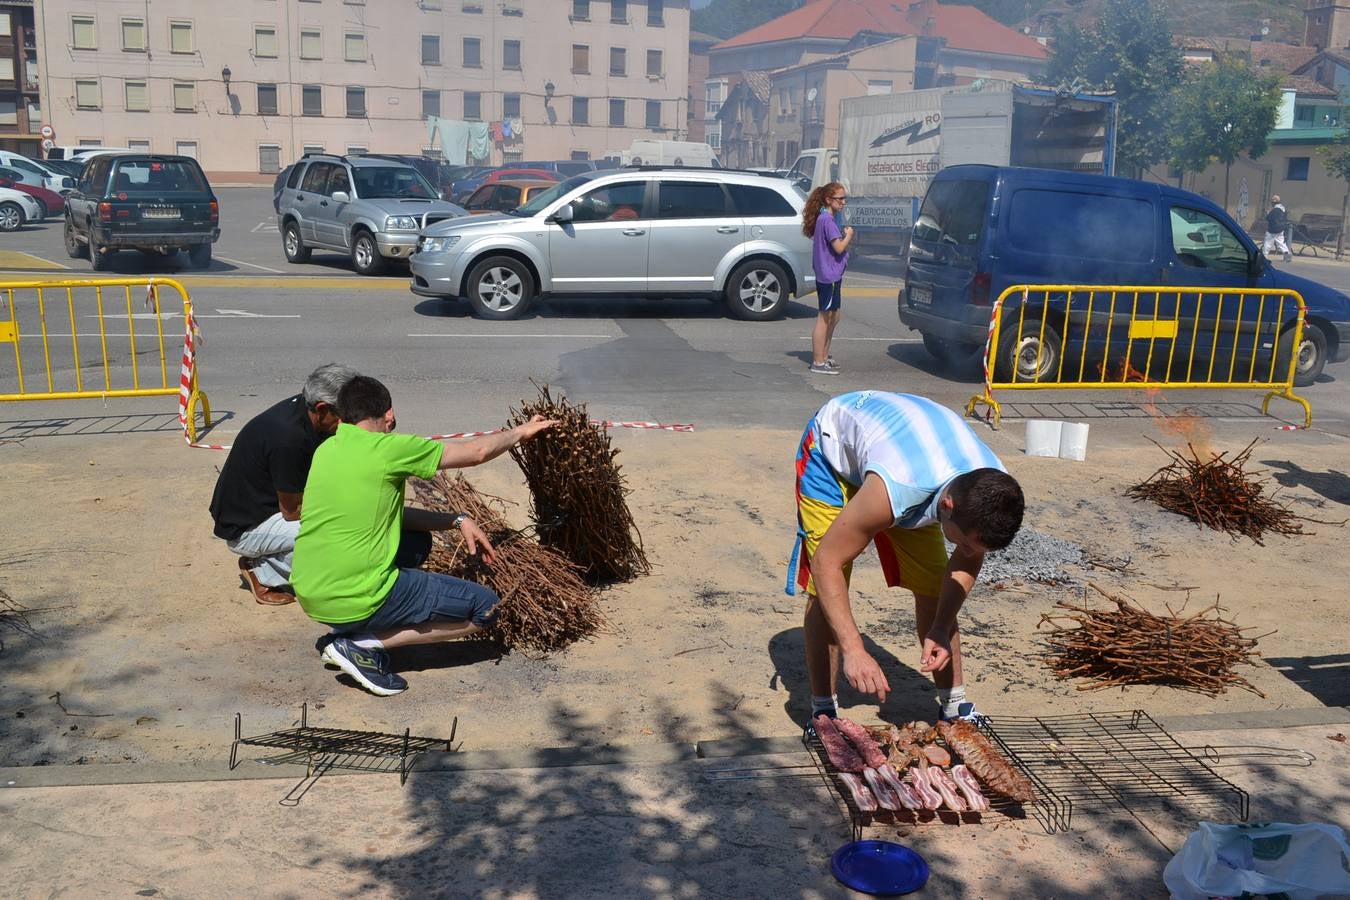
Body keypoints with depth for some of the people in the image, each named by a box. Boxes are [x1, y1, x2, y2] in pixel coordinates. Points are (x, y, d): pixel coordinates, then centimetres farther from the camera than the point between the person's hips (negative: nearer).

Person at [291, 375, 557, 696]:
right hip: (356, 602, -8)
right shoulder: (387, 449, -12)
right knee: (484, 607, 2)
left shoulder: (326, 450, 9)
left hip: (308, 595, 8)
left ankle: (345, 632, 16)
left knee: (417, 540, 28)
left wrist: (457, 520, 10)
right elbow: (476, 452, -2)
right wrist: (520, 432, 16)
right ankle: (364, 645, -3)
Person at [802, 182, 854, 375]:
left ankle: (824, 356, 25)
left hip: (832, 274, 10)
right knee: (824, 319, -5)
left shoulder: (828, 218, 15)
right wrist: (849, 235, -5)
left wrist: (844, 236, 5)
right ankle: (818, 363, 0)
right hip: (828, 275, -10)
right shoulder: (827, 219, -16)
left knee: (833, 317, 17)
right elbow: (839, 247, -20)